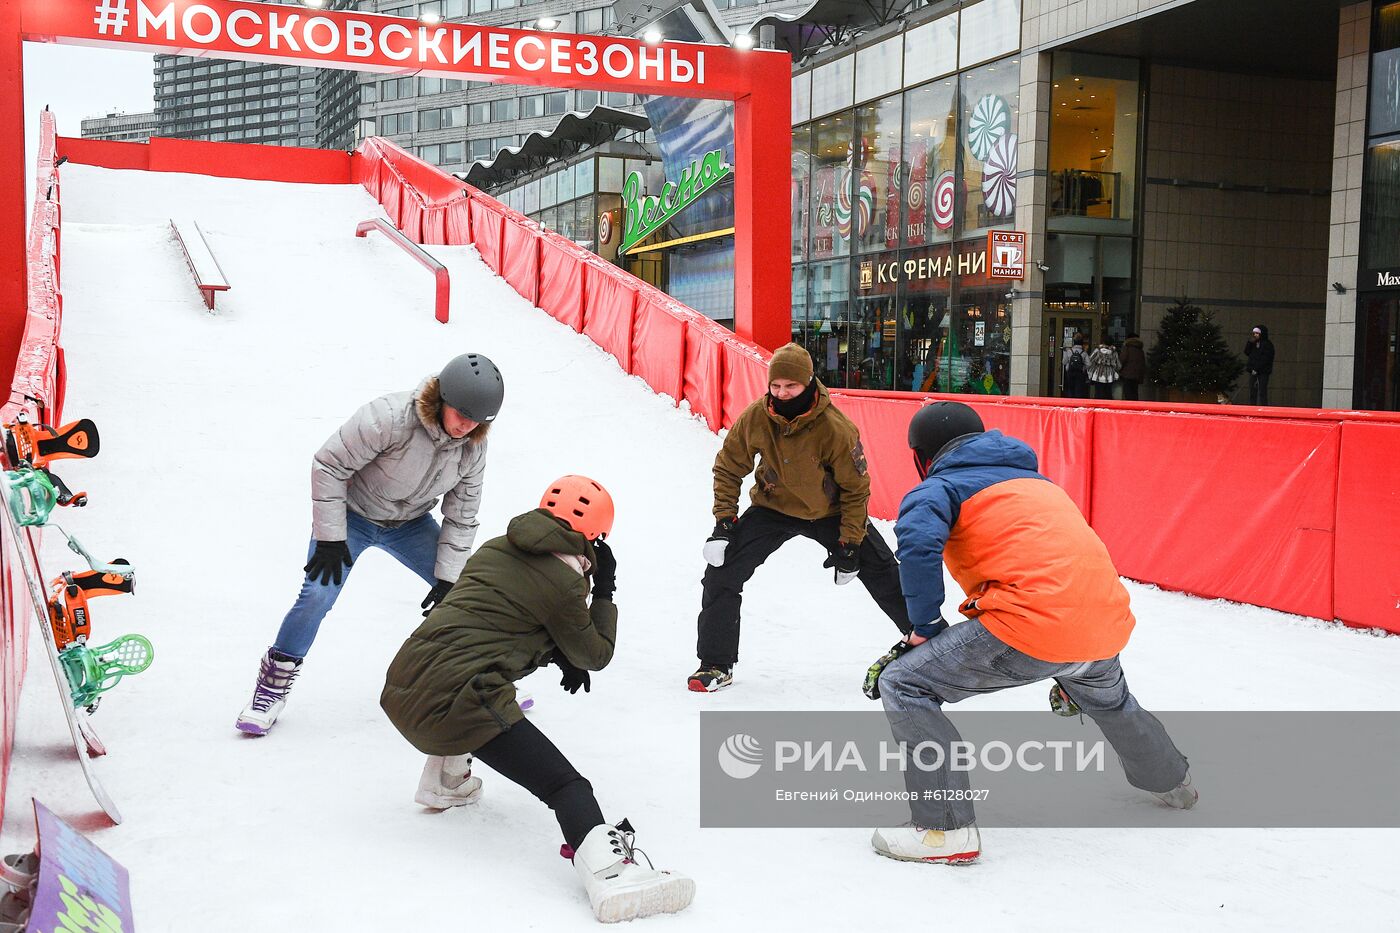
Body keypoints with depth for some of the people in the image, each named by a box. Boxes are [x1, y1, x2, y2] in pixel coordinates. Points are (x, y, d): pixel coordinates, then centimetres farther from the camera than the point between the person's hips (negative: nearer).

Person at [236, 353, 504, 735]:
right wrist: (329, 538, -22)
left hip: (411, 525, 5)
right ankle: (273, 685, 1)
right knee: (318, 594, -19)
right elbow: (329, 464, -25)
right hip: (351, 515, -4)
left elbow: (461, 517, -5)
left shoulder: (473, 448, -15)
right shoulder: (390, 417, -34)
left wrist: (447, 577, -8)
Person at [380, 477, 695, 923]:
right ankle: (609, 872, -34)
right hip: (455, 700, -8)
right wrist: (605, 594, 19)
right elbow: (595, 656, 8)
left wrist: (564, 656, 22)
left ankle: (445, 779, 42)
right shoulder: (562, 581, -4)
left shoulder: (494, 549, 17)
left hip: (402, 687, 8)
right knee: (565, 785, -11)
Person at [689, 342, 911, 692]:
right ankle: (716, 664, -1)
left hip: (831, 512, -1)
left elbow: (855, 489, -16)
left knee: (883, 574, 4)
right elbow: (729, 468, -7)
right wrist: (724, 522, -14)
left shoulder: (835, 428, -28)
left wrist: (849, 545, -15)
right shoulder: (755, 418, -22)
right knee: (721, 571, -13)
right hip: (773, 508, 1)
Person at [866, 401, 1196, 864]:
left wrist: (926, 629, -3)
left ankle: (947, 827, -8)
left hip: (1033, 625, -8)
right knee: (1107, 698, 41)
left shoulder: (941, 486, 8)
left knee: (903, 686, -1)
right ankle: (1172, 782, 61)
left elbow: (918, 543, -15)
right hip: (1107, 625, 8)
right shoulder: (1037, 481, 30)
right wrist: (1073, 670, 45)